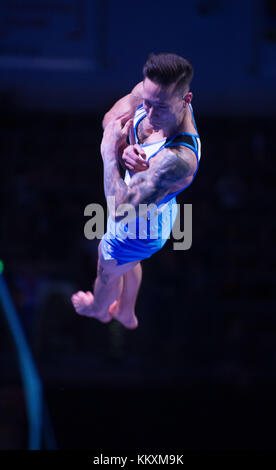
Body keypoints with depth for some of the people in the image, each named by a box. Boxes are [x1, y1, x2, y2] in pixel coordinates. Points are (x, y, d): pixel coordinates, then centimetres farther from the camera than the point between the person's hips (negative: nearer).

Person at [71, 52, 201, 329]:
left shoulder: (179, 160, -50)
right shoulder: (152, 91, -28)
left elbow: (120, 210, -44)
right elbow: (111, 119, -10)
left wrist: (110, 153, -39)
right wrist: (126, 149, -32)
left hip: (140, 231, -7)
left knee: (107, 272, 28)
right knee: (128, 262, 38)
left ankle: (99, 309, 63)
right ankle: (127, 312, 68)